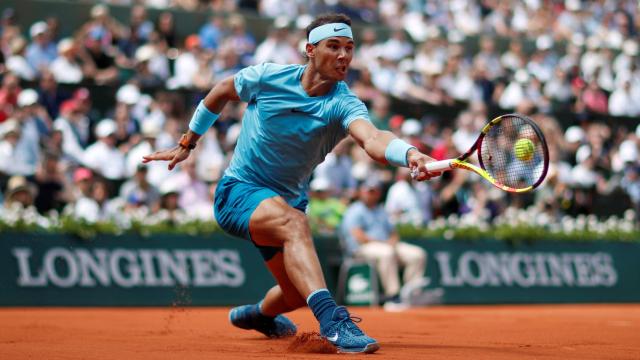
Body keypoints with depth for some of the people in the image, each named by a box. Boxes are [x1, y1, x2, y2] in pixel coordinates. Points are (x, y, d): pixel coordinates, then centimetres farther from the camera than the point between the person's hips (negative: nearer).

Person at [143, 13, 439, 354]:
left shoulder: (344, 105, -18)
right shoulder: (268, 77, -14)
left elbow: (372, 138, -41)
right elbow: (222, 91, 8)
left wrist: (409, 153, -63)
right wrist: (187, 142, 14)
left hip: (288, 201, 4)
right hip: (238, 190, -4)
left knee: (299, 293, 16)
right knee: (294, 222, -36)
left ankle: (258, 314, 53)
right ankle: (333, 321, -51)